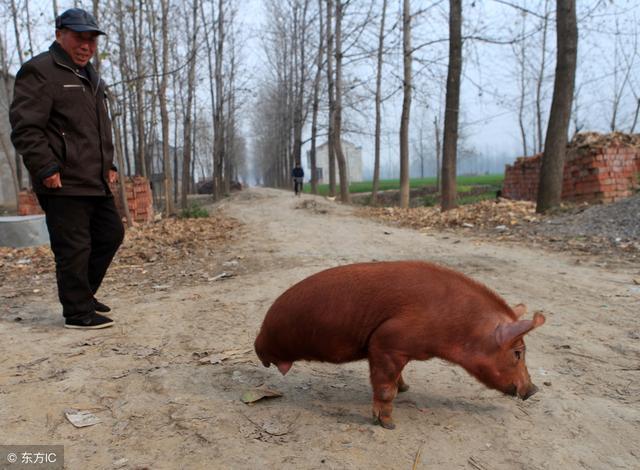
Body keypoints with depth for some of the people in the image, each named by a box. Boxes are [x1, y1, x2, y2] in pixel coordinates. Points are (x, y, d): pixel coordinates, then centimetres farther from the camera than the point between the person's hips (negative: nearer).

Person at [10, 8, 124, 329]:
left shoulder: (90, 78, 22)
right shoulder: (39, 71, -6)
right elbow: (25, 127, -15)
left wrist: (108, 164, 19)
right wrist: (46, 168, -19)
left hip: (95, 182, 10)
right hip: (63, 183, -9)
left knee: (111, 234, 16)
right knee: (74, 249, -5)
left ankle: (83, 295, 31)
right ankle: (78, 313, 8)